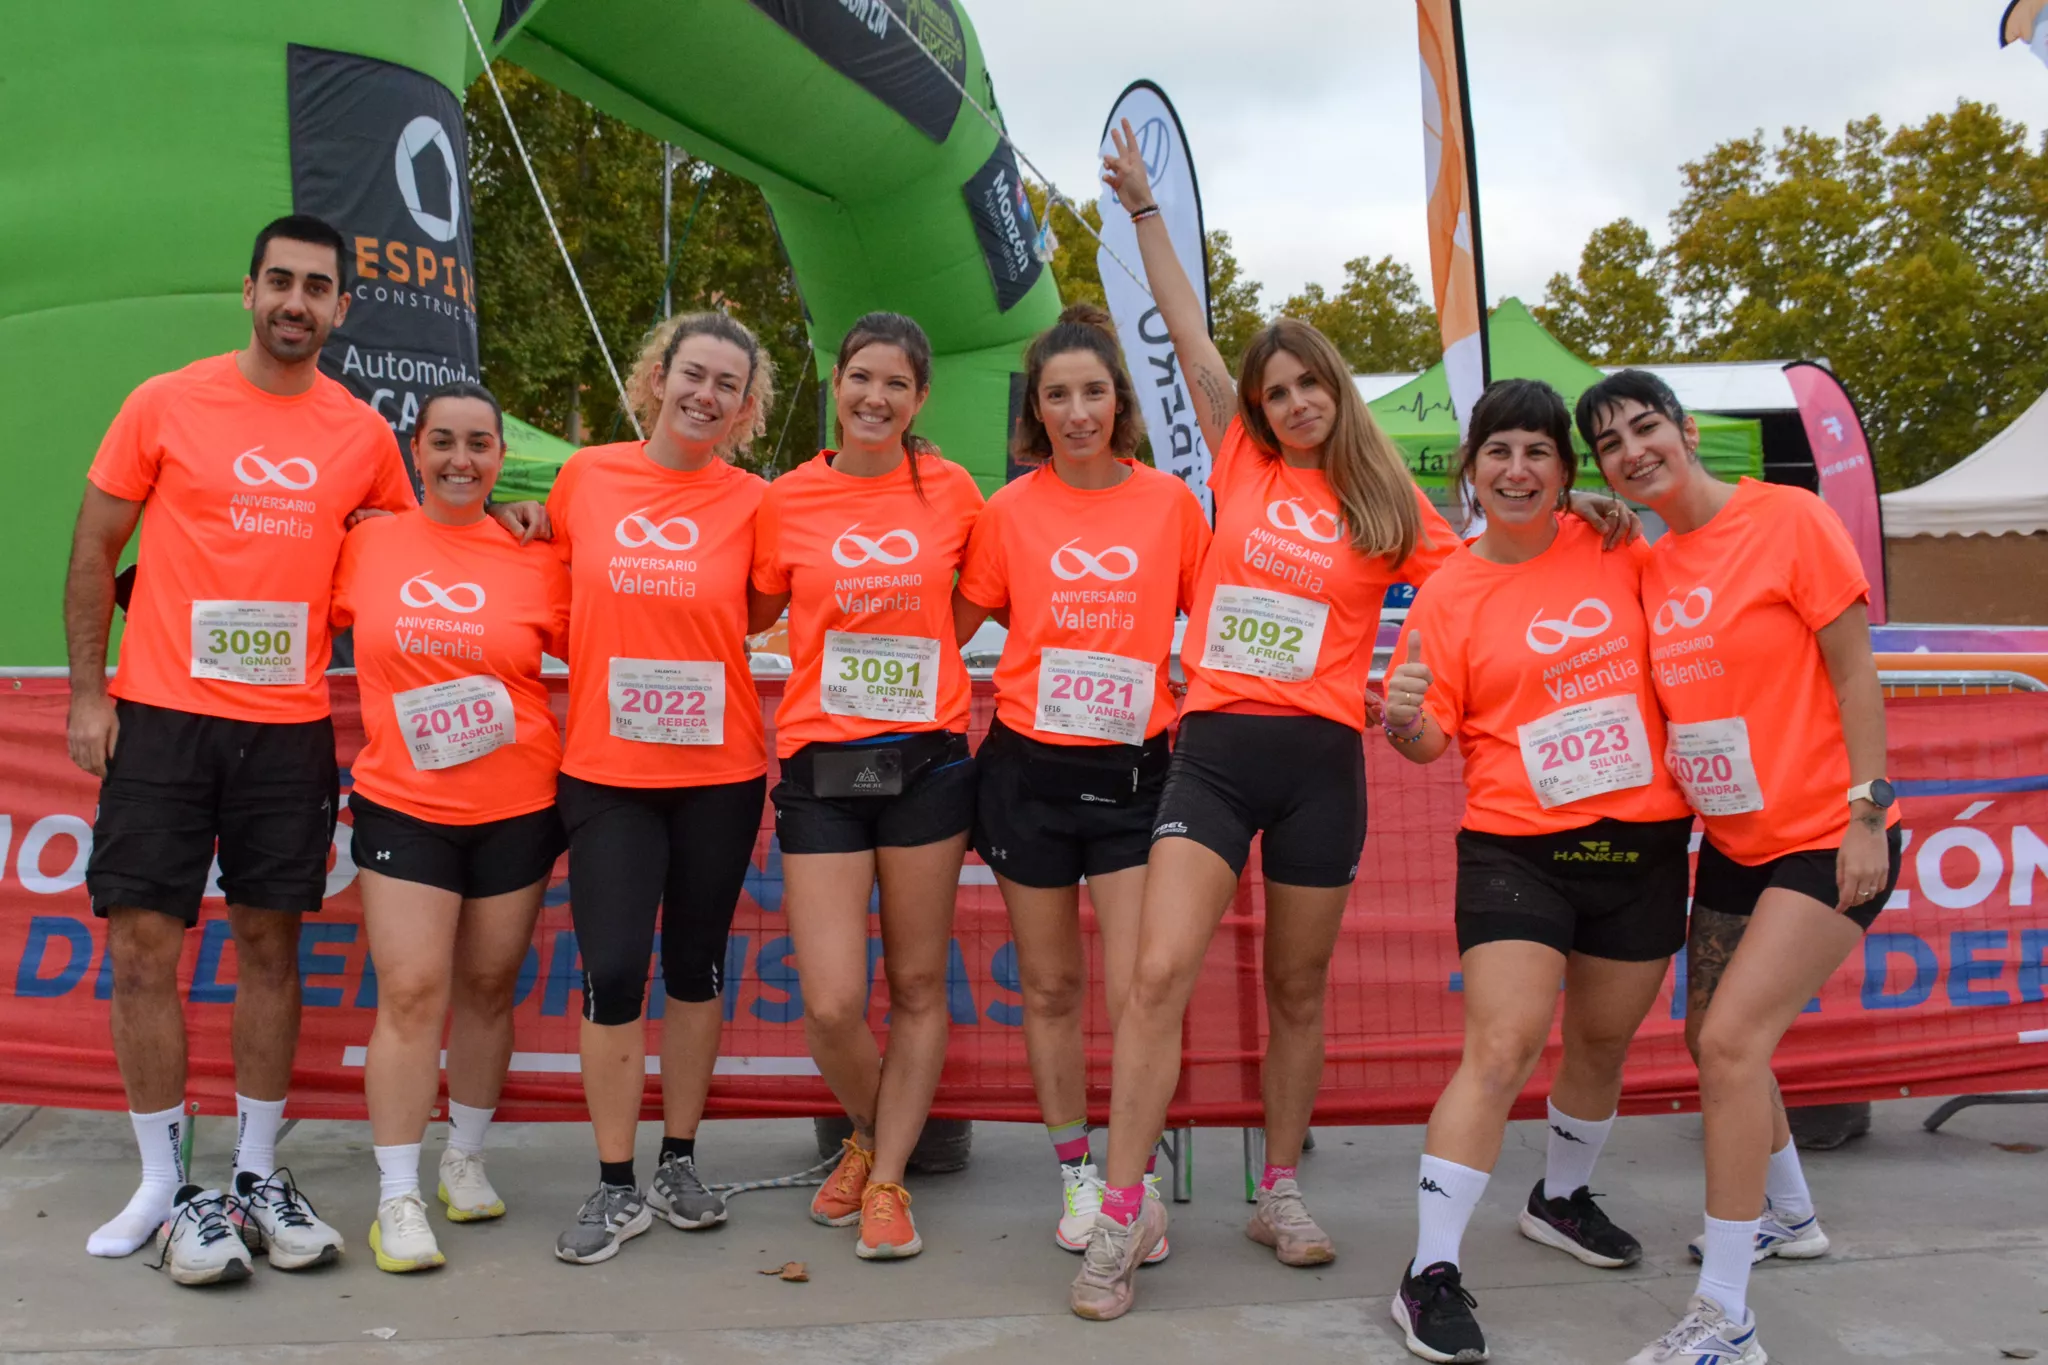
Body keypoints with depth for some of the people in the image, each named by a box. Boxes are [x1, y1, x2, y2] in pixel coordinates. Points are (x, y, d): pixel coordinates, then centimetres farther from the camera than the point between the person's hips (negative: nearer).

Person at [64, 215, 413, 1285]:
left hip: (291, 728, 2)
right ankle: (166, 1187, 12)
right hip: (159, 717, -1)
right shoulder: (164, 405, 0)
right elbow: (94, 549, 3)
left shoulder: (363, 435, 5)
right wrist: (86, 692, -2)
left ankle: (257, 1176, 19)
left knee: (271, 945, 7)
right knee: (143, 944, -1)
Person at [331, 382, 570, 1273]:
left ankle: (465, 1160, 29)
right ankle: (397, 1199, 3)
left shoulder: (535, 561, 0)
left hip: (517, 807, 1)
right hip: (402, 804, -1)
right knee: (411, 991, -6)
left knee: (487, 988, 11)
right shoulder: (365, 545, 1)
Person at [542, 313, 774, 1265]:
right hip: (606, 770, 0)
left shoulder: (750, 501, -2)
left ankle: (679, 1163, 26)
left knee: (696, 963, 11)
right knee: (612, 969, -3)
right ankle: (616, 1186, 12)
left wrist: (685, 634, -3)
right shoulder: (586, 476, 1)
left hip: (721, 771, 0)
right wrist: (602, 652, 5)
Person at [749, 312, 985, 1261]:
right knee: (832, 1005, -6)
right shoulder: (786, 500, 1)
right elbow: (754, 614, 15)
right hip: (821, 764, 0)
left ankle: (887, 1178, 22)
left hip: (927, 760, 1)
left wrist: (919, 654, 5)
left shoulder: (951, 490, 2)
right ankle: (869, 1134, 25)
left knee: (918, 985, 6)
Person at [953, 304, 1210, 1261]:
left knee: (1136, 991, -6)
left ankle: (1137, 1189, 11)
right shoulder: (1010, 510, 1)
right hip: (1028, 768, 1)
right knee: (1050, 985, 10)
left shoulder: (1170, 500, 1)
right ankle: (1075, 1173, 27)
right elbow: (954, 627, 7)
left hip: (1132, 772, -1)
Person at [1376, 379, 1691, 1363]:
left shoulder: (1615, 546, 2)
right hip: (1517, 848, -3)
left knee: (1604, 1043, 19)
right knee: (1500, 1053, -14)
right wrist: (1404, 721, -26)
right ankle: (1430, 1275, -6)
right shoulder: (1449, 591, -4)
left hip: (1642, 841, 4)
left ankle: (1561, 1199, 45)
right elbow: (1430, 740, -7)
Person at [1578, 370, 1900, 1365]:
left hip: (1826, 841, -7)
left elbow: (1853, 672, -12)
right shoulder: (1650, 569, 5)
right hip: (1732, 842, 7)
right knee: (1716, 1039, 17)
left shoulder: (1790, 518, -12)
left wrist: (1867, 814, -16)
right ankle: (1790, 1216, 45)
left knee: (1732, 1039, -18)